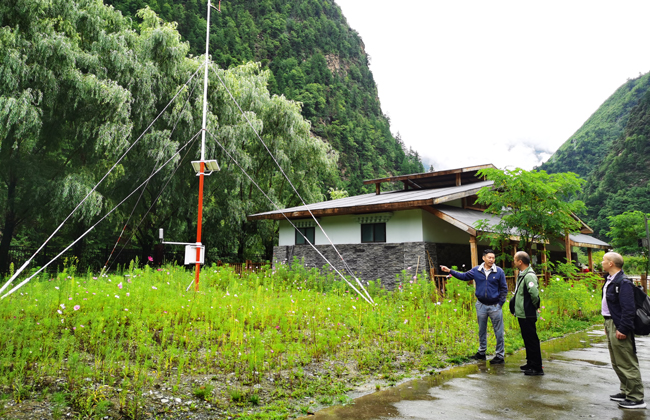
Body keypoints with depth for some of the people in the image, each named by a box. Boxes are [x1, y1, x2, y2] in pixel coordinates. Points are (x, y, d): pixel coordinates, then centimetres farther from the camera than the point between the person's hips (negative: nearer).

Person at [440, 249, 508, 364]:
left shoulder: (499, 271, -7)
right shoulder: (476, 270, -1)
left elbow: (504, 289, -1)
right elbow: (464, 276, 10)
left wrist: (500, 303, -6)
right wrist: (450, 271, 4)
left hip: (495, 306, -3)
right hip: (481, 305, 3)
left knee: (498, 332, 4)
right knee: (482, 330, 16)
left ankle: (500, 355, 17)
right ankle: (481, 352, 31)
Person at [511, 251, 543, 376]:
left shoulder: (529, 275, -20)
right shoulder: (522, 274, 11)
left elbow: (534, 293, -31)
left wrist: (534, 305, -15)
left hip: (527, 315, -10)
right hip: (522, 314, 10)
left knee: (532, 340, -1)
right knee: (527, 340, 19)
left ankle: (537, 368, 7)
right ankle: (530, 363, 31)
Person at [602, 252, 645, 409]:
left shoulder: (623, 283, -19)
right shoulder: (610, 281, 11)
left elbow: (628, 309, -23)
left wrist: (623, 329, -23)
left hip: (619, 327, -10)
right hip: (611, 325, 10)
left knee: (627, 364, -1)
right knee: (617, 363, 19)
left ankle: (636, 399, 9)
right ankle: (626, 392, 32)